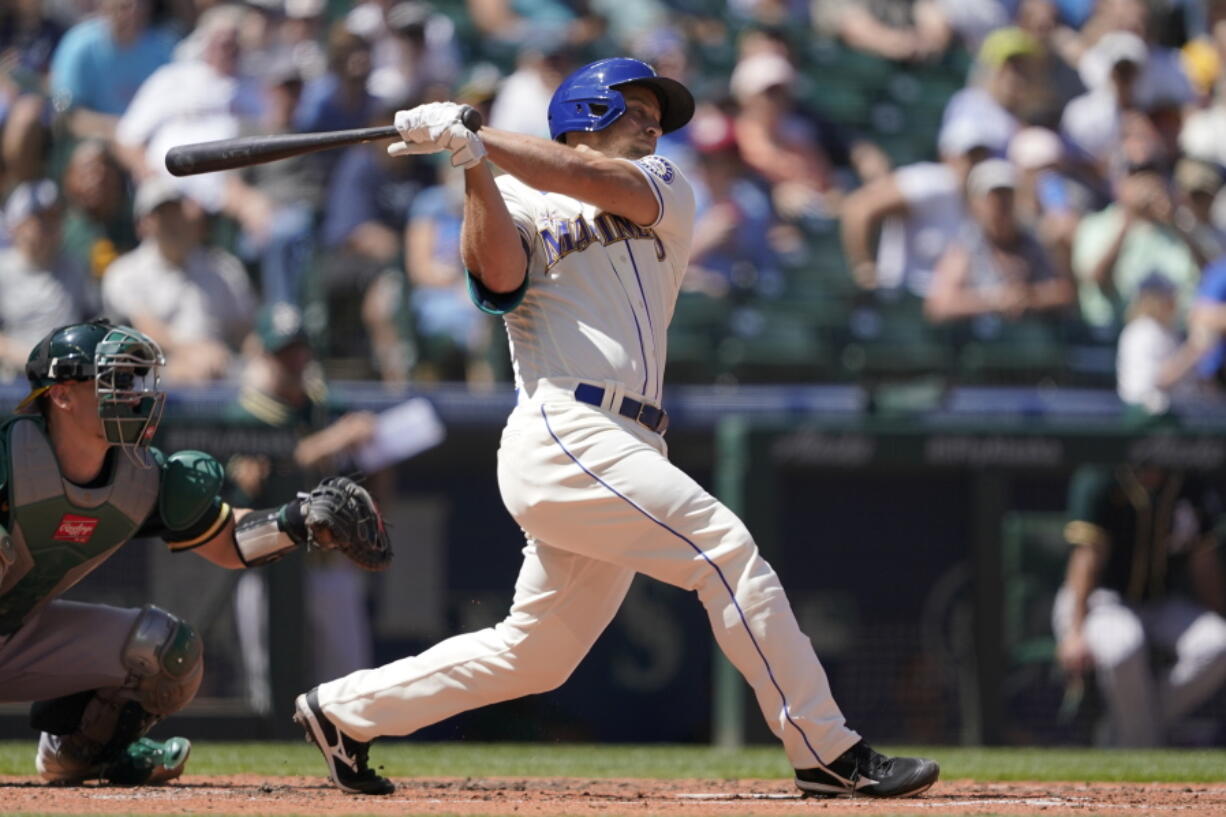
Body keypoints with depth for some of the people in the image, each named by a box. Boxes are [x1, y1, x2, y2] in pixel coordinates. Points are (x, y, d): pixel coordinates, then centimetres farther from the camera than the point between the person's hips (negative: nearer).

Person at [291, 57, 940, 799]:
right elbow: (500, 276, -11)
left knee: (536, 654, 11)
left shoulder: (666, 194, 19)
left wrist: (480, 141, -11)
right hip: (563, 437, -6)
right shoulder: (516, 203, 10)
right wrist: (474, 167, -19)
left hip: (625, 455, 6)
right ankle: (829, 754, -16)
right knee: (724, 548, -17)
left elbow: (601, 182, -2)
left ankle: (345, 711, 24)